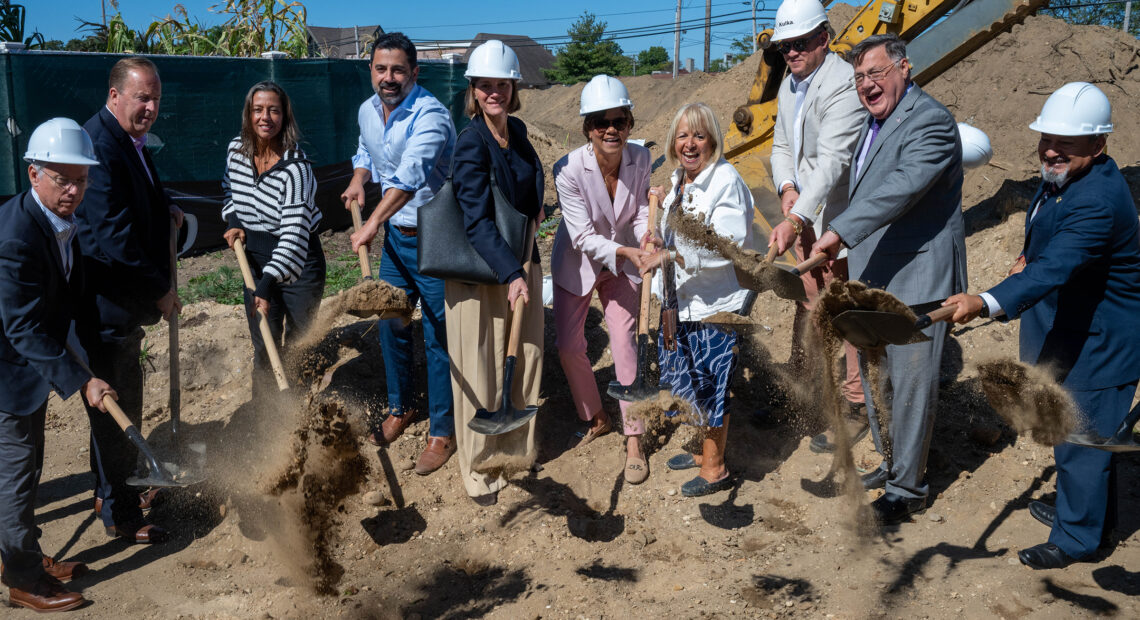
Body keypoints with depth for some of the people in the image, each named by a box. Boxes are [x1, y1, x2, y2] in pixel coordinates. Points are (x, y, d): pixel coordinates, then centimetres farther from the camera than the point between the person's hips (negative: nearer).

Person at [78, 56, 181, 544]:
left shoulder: (129, 140, 10)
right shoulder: (100, 145, -22)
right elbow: (113, 235, -27)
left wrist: (164, 207, 8)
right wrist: (160, 290, -19)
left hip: (125, 301, 10)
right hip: (105, 306, -10)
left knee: (124, 403, 23)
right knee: (115, 408, 3)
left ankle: (117, 490, 41)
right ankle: (119, 515, 18)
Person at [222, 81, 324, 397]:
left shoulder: (295, 167, -24)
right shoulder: (236, 149, -4)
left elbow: (295, 233, -30)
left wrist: (267, 286, -37)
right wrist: (234, 222, -1)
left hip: (298, 264, -5)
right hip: (255, 260, 5)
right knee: (263, 346, 11)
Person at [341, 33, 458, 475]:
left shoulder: (430, 115, -22)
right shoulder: (367, 111, 4)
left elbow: (410, 175, -37)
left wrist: (373, 223, -48)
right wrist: (358, 180, 3)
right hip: (395, 234, 7)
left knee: (438, 335, -1)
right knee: (390, 325, 16)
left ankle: (442, 432, 13)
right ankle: (400, 408, 37)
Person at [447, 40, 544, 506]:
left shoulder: (517, 131, 4)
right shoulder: (471, 144, -17)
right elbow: (477, 221, -24)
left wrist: (537, 206, 7)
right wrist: (511, 274, -31)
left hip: (520, 262, 7)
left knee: (526, 357, 15)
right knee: (480, 371, 2)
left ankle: (516, 446, 37)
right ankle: (479, 468, 19)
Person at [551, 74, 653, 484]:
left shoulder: (640, 159, -19)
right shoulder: (568, 170, -28)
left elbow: (643, 213, -9)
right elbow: (583, 237, -26)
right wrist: (626, 251, -40)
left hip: (622, 260, 1)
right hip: (577, 262, 0)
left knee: (624, 345, -6)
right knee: (569, 346, 6)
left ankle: (634, 441, 6)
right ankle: (596, 419, 32)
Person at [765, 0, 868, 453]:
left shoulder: (843, 85, -20)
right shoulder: (789, 83, 9)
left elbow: (831, 161, -30)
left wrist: (795, 220, -38)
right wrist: (787, 187, -6)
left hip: (837, 216, -8)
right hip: (803, 212, 8)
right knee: (807, 299, 19)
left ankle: (855, 406, 10)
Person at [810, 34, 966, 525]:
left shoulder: (929, 121, -17)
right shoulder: (876, 123, 14)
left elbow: (902, 186, -32)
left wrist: (840, 231, -39)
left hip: (916, 279, -10)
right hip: (873, 278, 10)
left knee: (909, 384, 0)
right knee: (874, 377, 19)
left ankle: (908, 488, 15)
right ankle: (892, 463, 37)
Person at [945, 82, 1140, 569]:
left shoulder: (1098, 202, -32)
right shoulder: (1062, 175, -1)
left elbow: (1052, 271, -45)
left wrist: (986, 303, -57)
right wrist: (1028, 255, 2)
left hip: (1098, 345, -10)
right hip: (1069, 334, 10)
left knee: (1081, 441, 4)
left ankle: (1076, 538, 22)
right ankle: (1078, 506, 47)